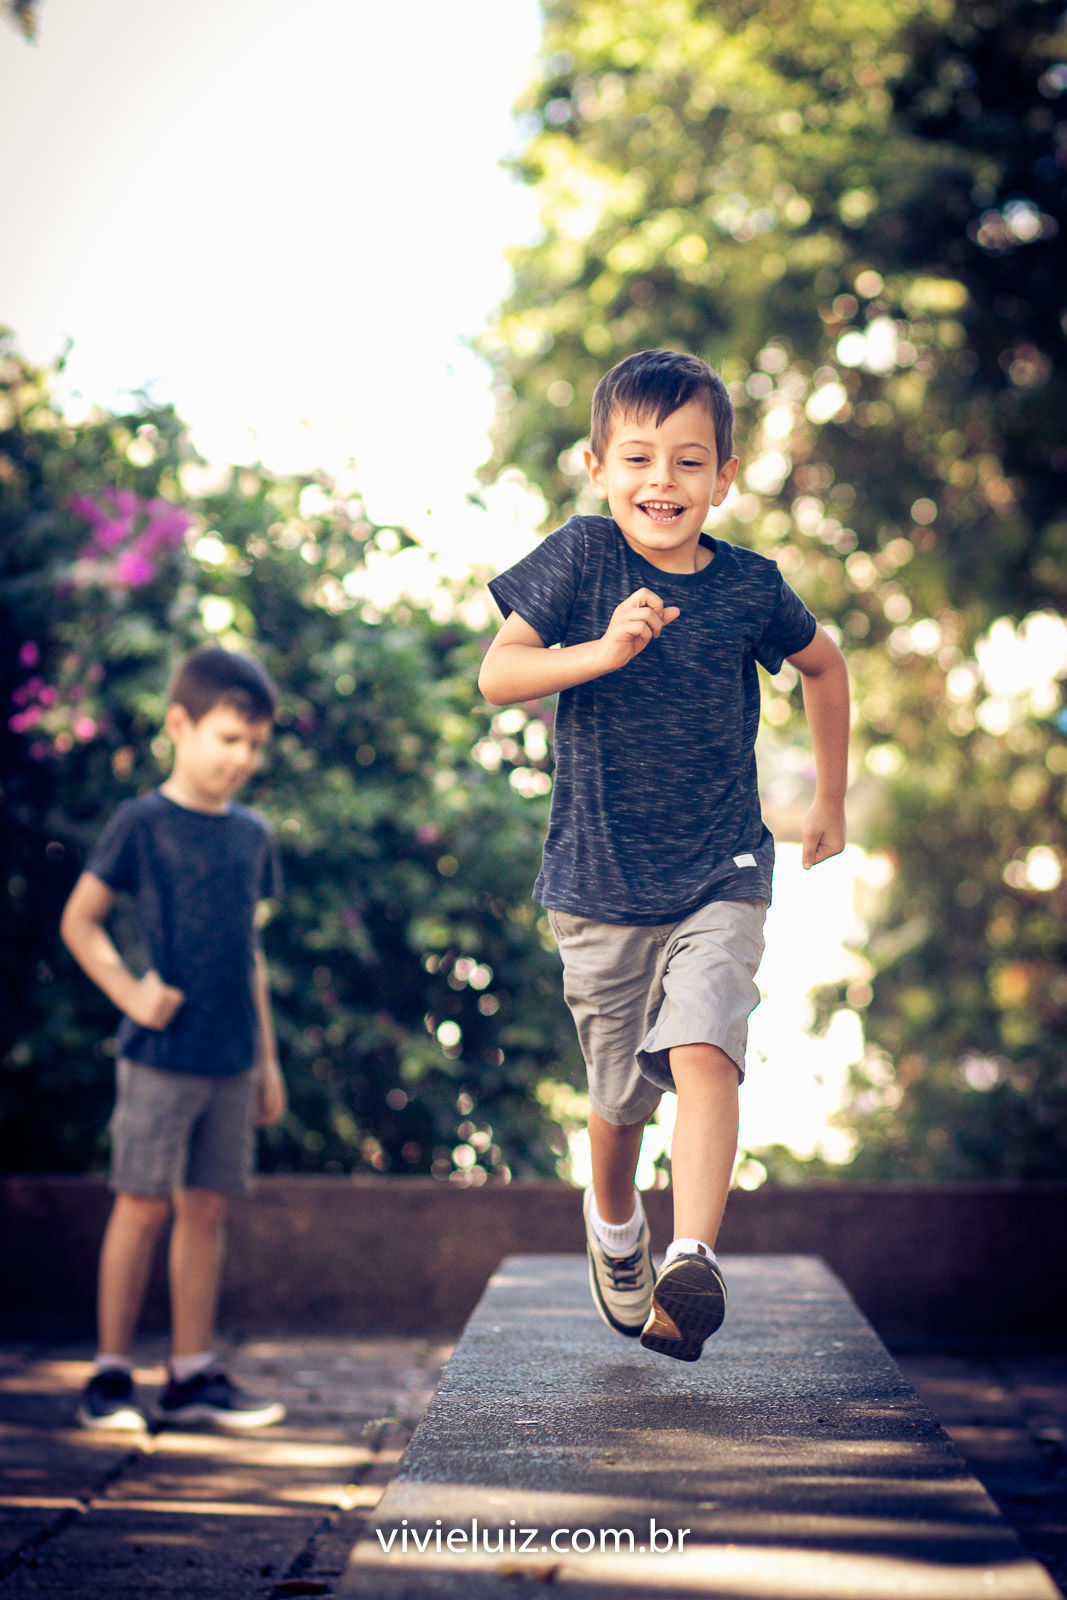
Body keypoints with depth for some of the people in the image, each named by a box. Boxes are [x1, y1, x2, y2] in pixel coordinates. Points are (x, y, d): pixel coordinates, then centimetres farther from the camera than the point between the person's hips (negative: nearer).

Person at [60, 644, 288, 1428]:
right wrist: (130, 991, -15)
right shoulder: (142, 824, -6)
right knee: (143, 1206, -1)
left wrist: (268, 1058, 16)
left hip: (232, 1060, 5)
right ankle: (111, 1374, 9)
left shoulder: (252, 835, 10)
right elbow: (79, 922, -3)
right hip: (163, 1054, -5)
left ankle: (194, 1373, 15)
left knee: (207, 1209, 8)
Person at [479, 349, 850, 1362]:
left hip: (719, 872, 0)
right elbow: (496, 674, -10)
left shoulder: (749, 587, -2)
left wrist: (831, 802, 20)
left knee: (703, 1052, -22)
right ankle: (613, 1229, 40)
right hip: (599, 880, 0)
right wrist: (604, 651, -25)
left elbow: (822, 664, 17)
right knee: (619, 1091, 12)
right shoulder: (581, 558, -5)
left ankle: (693, 1260, -27)